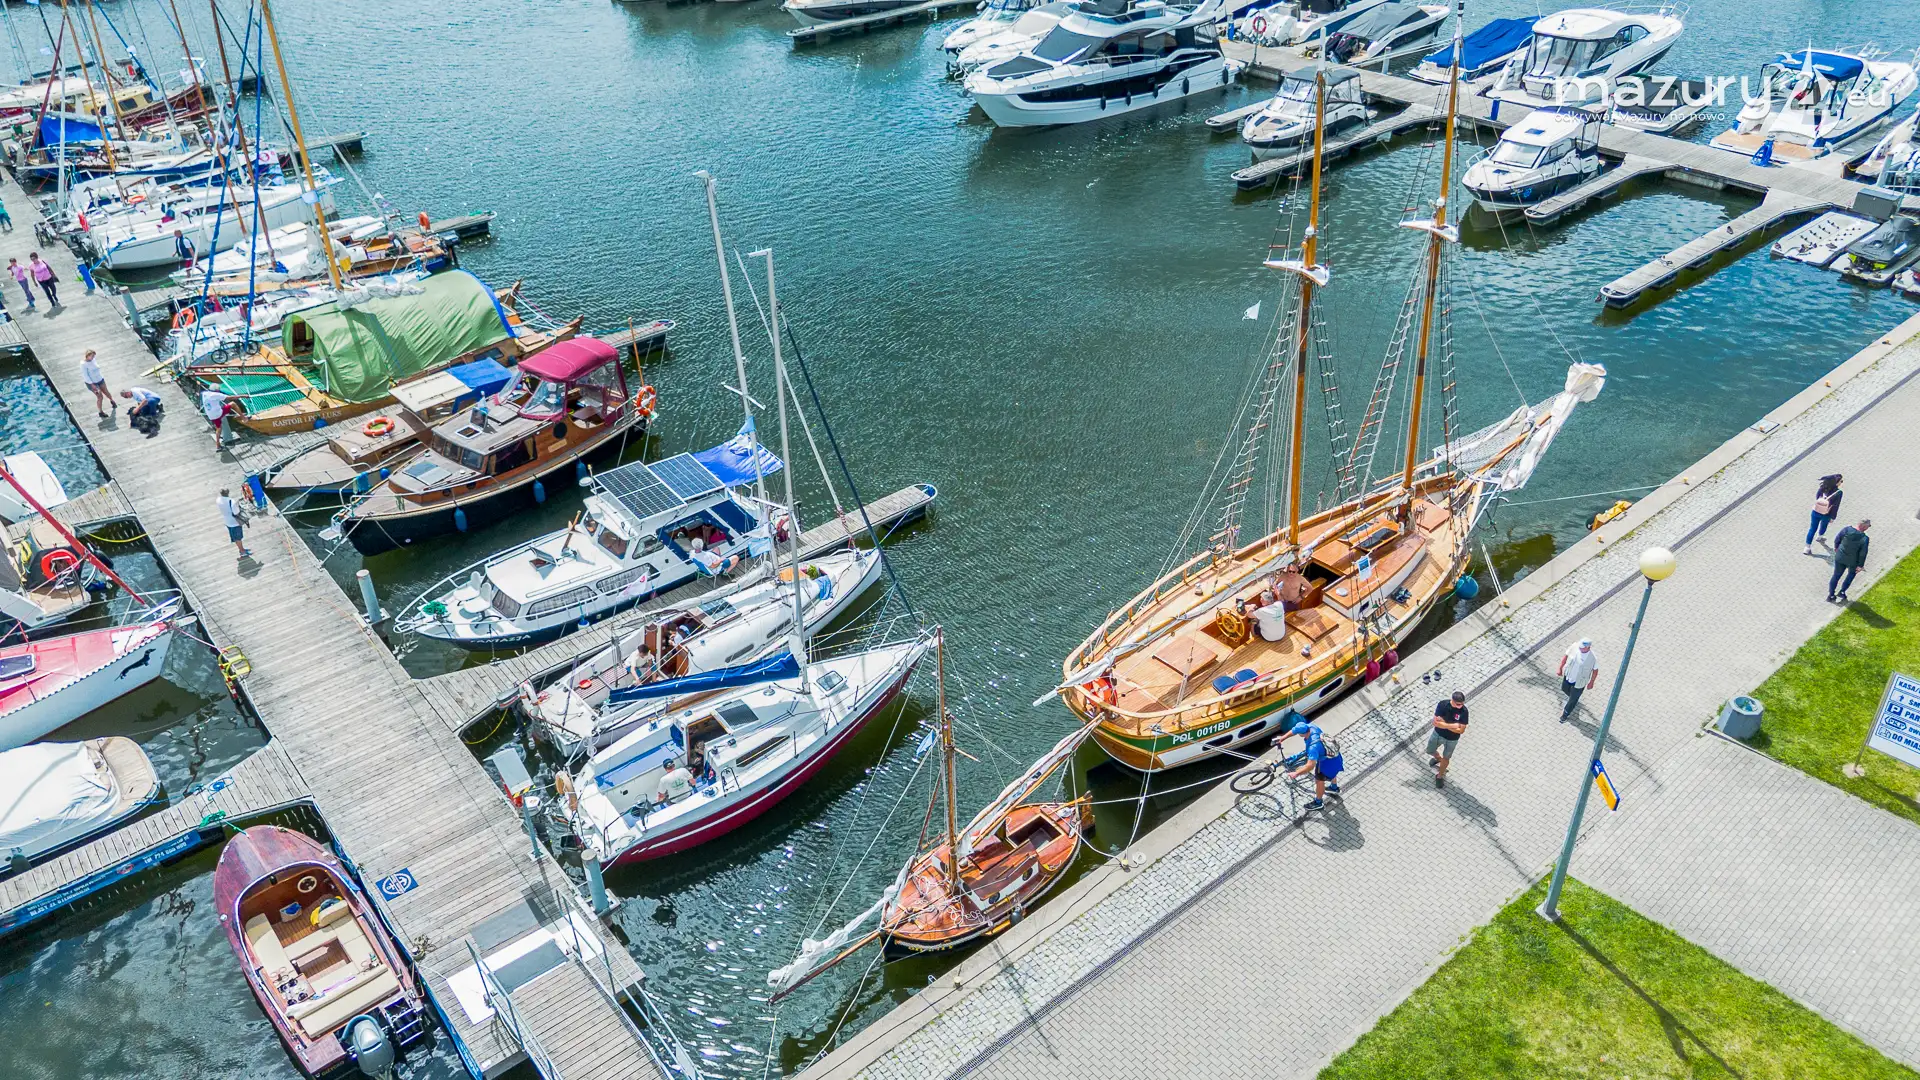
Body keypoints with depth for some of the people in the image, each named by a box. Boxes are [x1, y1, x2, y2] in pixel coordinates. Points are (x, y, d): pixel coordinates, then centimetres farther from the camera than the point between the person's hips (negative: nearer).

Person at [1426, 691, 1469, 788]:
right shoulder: (1443, 704, -26)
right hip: (1438, 734, 2)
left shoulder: (1464, 711, -27)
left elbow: (1461, 730, -26)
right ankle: (1439, 759, 58)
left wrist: (1444, 724, -29)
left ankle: (1440, 776, 43)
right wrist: (1451, 725, -32)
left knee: (1446, 758, 18)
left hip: (1452, 739, -2)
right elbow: (1435, 722, -26)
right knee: (1430, 751, 24)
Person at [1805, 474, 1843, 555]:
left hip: (1816, 511, 2)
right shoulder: (1838, 493, -23)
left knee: (1813, 528, 13)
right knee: (1824, 525, 31)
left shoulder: (1823, 487, -13)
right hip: (1826, 515, -2)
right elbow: (1835, 507, -16)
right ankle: (1819, 536, 59)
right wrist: (1832, 517, -5)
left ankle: (1808, 547, 16)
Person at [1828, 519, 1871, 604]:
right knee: (1851, 574, 29)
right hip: (1853, 561, -3)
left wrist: (1836, 547, 17)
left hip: (1840, 557, 3)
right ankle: (1842, 592, 29)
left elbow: (1837, 539, -4)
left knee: (1836, 575, 18)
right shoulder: (1864, 539, -27)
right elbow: (1863, 554, -19)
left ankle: (1831, 595, 25)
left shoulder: (1846, 529, -19)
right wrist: (1860, 565, -5)